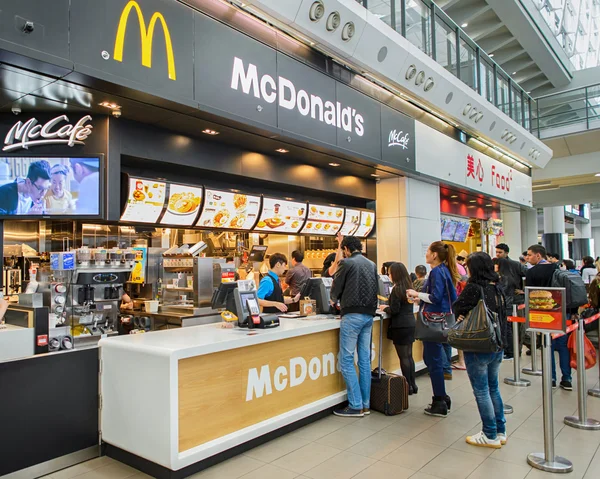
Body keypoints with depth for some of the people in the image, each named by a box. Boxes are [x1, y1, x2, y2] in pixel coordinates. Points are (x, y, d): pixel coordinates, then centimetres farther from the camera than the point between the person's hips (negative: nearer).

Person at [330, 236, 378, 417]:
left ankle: (355, 406, 1)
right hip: (369, 315, 7)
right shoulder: (372, 264, 12)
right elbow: (376, 289, 16)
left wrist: (335, 300, 23)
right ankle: (365, 404, 16)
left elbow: (336, 288, 2)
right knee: (365, 360, 10)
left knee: (346, 360, -1)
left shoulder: (346, 263, -7)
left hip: (352, 315, -7)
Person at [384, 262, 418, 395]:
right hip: (410, 324, 8)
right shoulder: (408, 287, 9)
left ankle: (408, 386, 6)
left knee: (404, 357, 0)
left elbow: (394, 310, -16)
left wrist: (385, 309, 2)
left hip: (400, 326, -8)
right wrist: (389, 306, 19)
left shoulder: (396, 289, -15)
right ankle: (413, 384, 21)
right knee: (409, 356, 15)